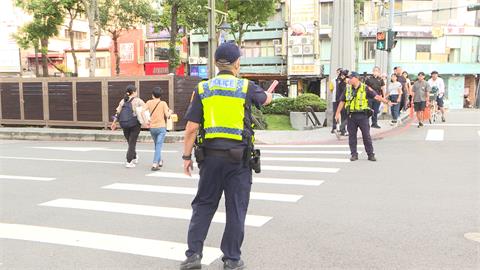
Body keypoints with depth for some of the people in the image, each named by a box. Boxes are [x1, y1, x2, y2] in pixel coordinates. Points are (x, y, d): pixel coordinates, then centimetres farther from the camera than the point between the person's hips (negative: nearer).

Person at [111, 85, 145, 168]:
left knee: (130, 142, 19)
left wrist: (114, 122, 15)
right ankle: (129, 162, -2)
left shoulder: (123, 101, 8)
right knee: (132, 143, 1)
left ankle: (134, 158, 33)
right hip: (135, 124, -5)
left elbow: (118, 112, 7)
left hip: (124, 124, 5)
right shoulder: (138, 101, -5)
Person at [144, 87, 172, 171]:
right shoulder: (163, 103, -4)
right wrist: (170, 112, 14)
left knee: (157, 145, 21)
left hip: (152, 128, 3)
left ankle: (160, 161, 34)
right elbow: (167, 115, -8)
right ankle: (155, 164, -15)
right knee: (158, 146, -5)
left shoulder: (149, 102, 2)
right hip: (161, 127, -3)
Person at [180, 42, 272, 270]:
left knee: (203, 205, 14)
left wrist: (186, 156, 7)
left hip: (210, 156, 2)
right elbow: (266, 99, 22)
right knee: (236, 209, 8)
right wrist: (270, 92, 46)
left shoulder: (202, 89, 2)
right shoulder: (246, 87, -1)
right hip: (238, 157, -2)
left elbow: (191, 128, -2)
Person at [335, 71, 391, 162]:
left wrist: (386, 101, -17)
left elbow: (376, 96, -6)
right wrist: (337, 113, 13)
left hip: (362, 115, -3)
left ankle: (371, 155, 8)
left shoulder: (365, 88, -2)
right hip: (351, 115, 3)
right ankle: (354, 154, 14)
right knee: (352, 136, 5)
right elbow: (342, 101, 14)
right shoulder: (347, 89, 8)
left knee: (366, 136, 0)